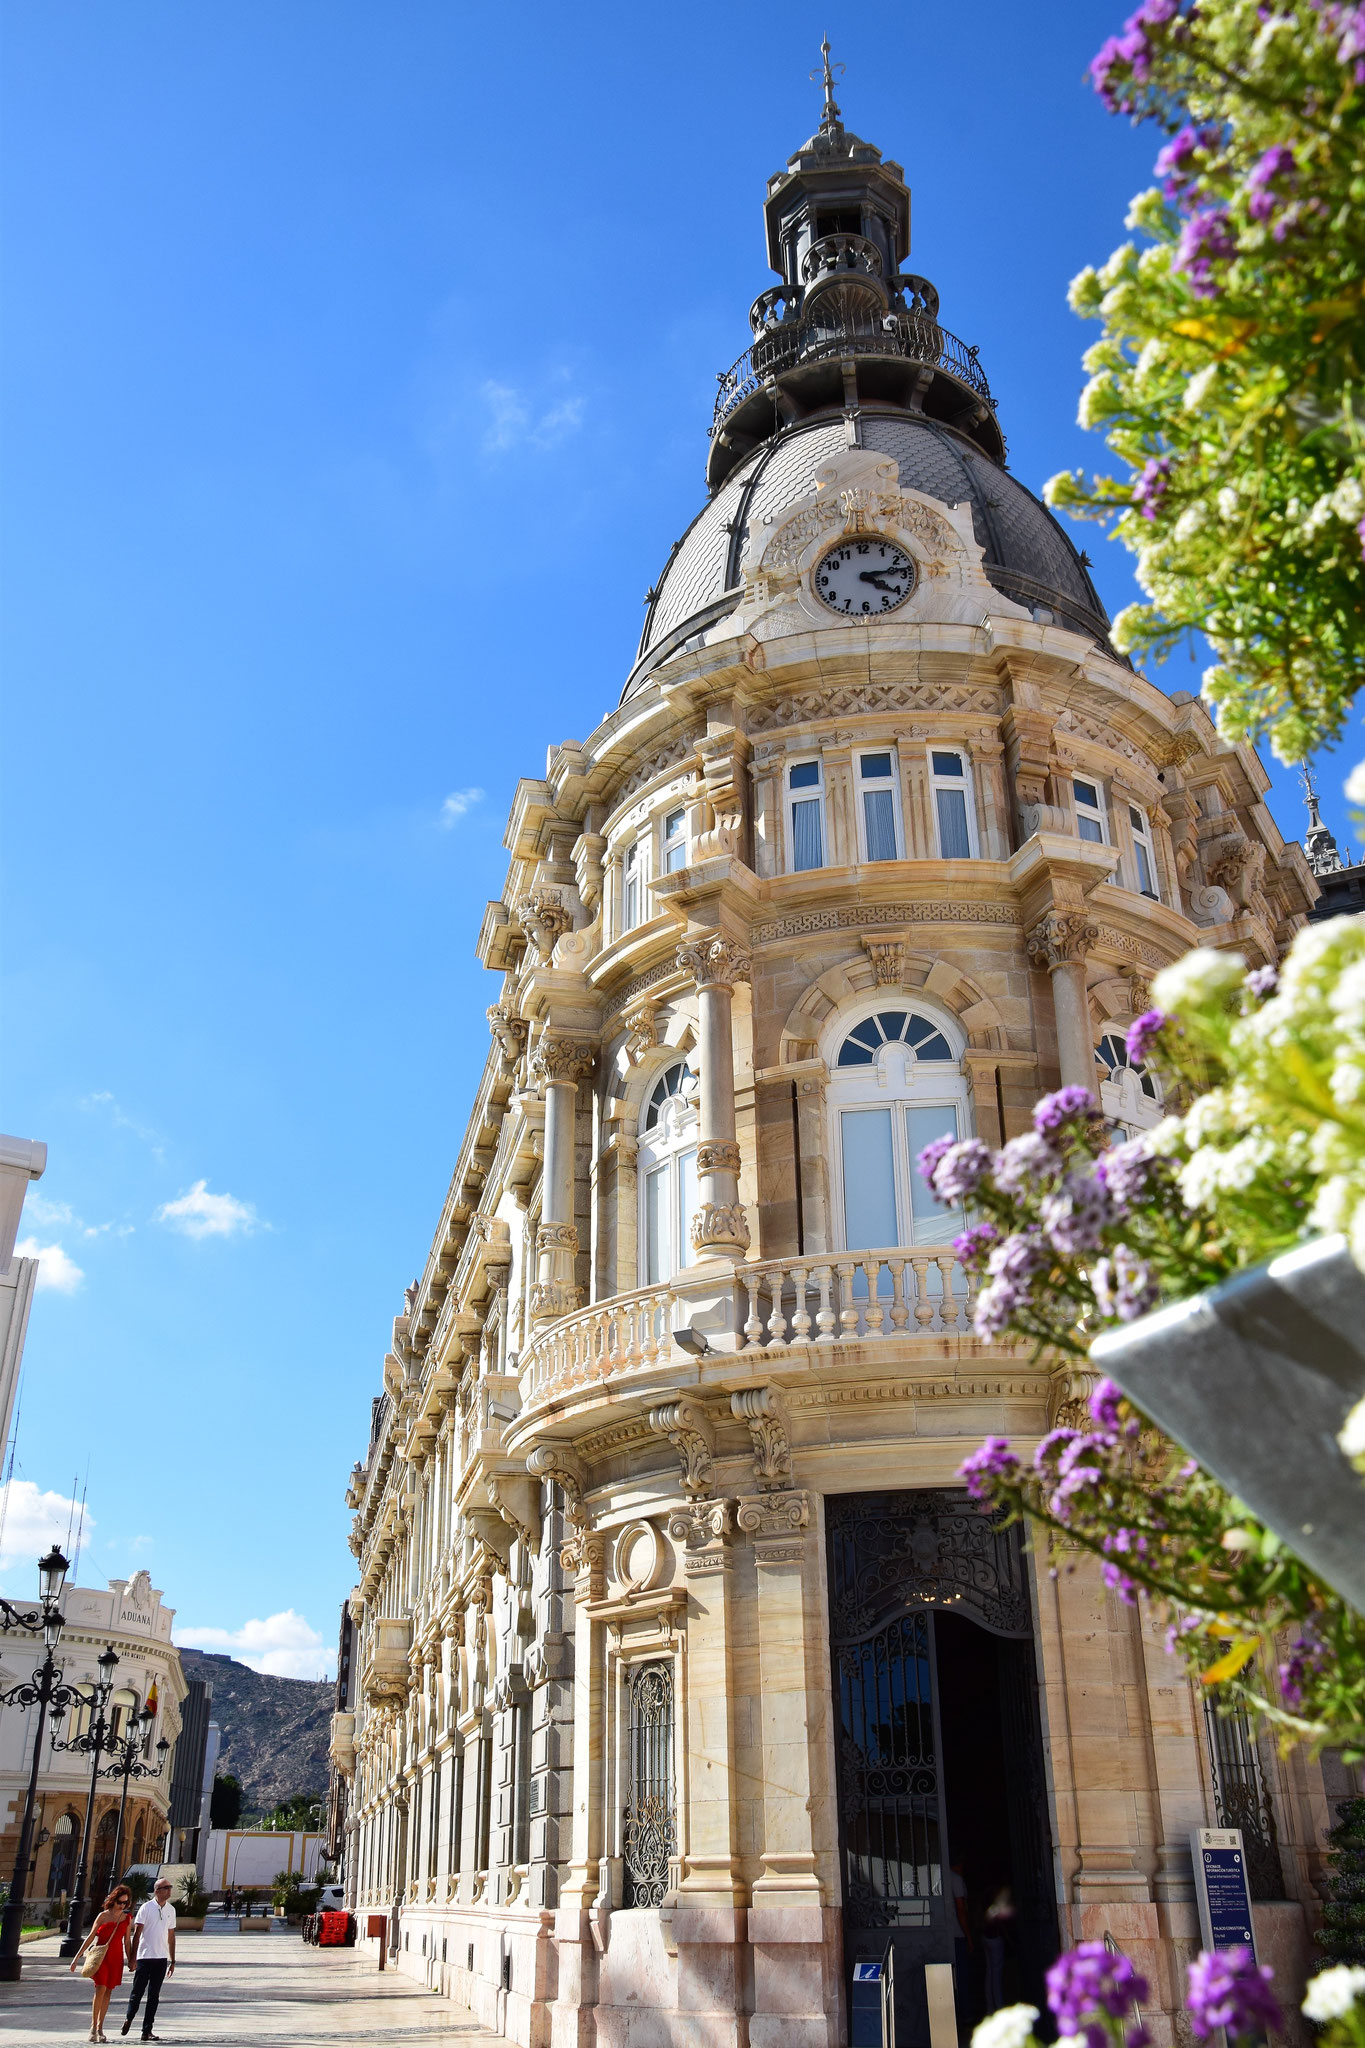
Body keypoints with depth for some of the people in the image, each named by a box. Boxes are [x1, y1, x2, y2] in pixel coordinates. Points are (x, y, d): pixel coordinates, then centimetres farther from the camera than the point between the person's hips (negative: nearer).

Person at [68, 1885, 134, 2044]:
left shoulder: (127, 1918, 7)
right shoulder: (103, 1916, -1)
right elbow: (91, 1937, 1)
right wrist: (77, 1957, 0)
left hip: (116, 1957, 3)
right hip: (100, 1955, -3)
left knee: (108, 1992, 3)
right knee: (100, 1989, -15)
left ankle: (100, 2027, 12)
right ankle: (93, 2026, -5)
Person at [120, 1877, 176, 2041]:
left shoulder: (171, 1910, 9)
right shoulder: (146, 1908, -6)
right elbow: (136, 1934, -7)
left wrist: (172, 1961, 14)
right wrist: (132, 1958, -11)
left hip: (161, 1959, 4)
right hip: (144, 1957, -4)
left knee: (154, 1996, 5)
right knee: (137, 1992, 4)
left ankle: (147, 2031, 10)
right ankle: (129, 2019, 29)